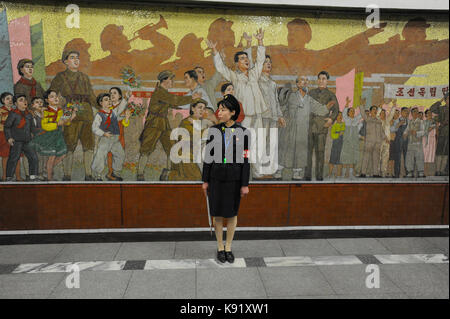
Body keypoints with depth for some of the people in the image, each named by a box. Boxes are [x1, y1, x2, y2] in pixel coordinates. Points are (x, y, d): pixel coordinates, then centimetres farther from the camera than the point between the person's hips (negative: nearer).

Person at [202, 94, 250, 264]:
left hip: (234, 178, -1)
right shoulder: (213, 131, -2)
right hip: (216, 177, 1)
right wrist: (205, 180, 1)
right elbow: (208, 156, 1)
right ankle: (220, 247, 26)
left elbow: (245, 159, -5)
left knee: (232, 213, 10)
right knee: (217, 213, 8)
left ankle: (228, 248, 26)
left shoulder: (243, 132, -7)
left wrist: (245, 184, -6)